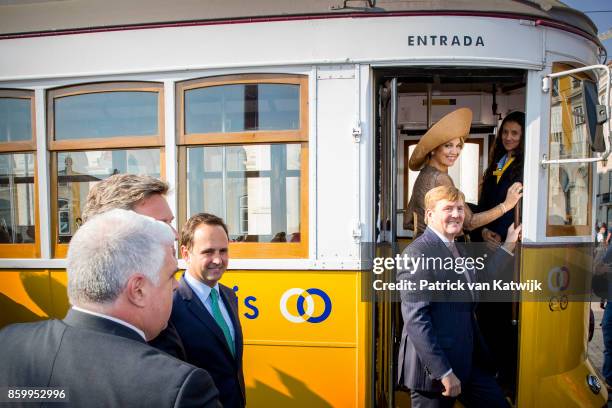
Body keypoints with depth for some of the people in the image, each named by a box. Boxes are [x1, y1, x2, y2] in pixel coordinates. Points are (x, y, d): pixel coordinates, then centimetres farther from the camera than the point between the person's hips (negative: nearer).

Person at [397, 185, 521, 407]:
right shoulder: (417, 253, -19)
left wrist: (508, 245, 20)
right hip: (434, 368, -8)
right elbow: (415, 319, -23)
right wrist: (443, 372, -22)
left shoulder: (456, 249, 11)